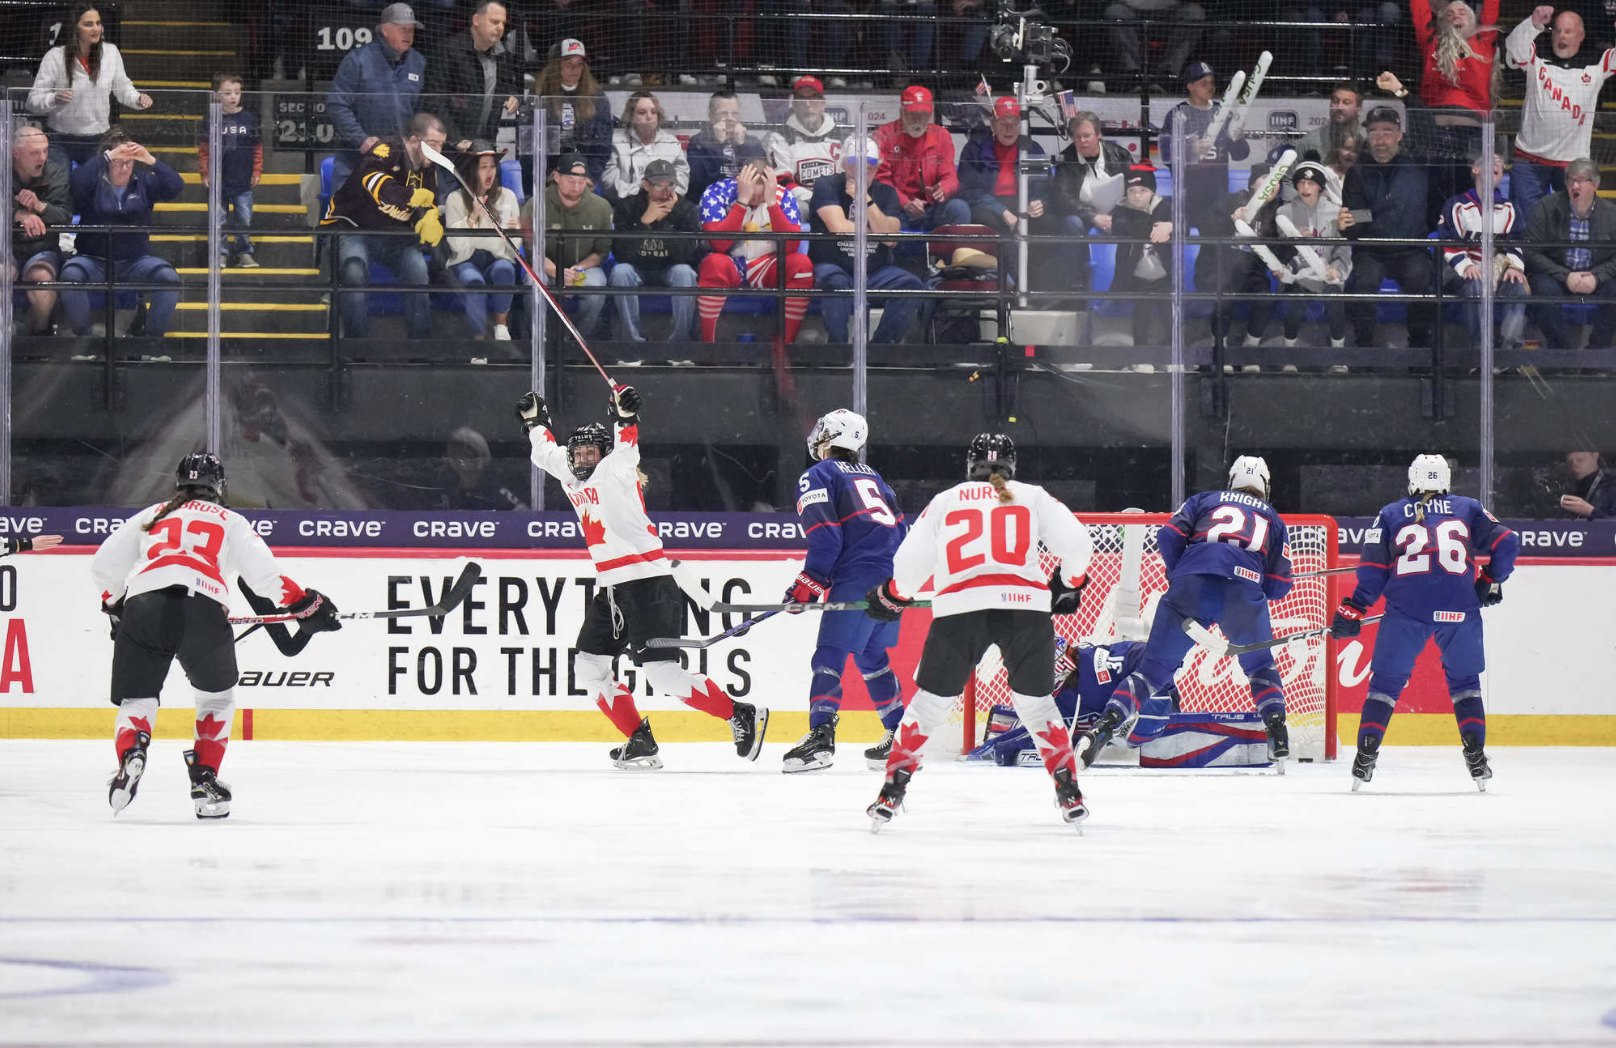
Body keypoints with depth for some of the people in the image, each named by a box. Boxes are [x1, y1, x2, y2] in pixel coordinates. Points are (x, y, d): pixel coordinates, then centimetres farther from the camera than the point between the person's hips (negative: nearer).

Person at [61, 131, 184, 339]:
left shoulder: (143, 183, 9)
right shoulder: (94, 183, 2)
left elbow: (176, 187, -5)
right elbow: (76, 182, -20)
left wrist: (150, 160, -17)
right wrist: (107, 157, -22)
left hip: (135, 260, 1)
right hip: (94, 259, -1)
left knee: (169, 277, -27)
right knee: (71, 274, -34)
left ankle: (155, 334, -12)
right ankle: (82, 335, -16)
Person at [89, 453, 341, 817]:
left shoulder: (150, 516, 30)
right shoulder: (231, 523, 25)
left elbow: (103, 566, 27)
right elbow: (263, 572, 10)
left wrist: (115, 605, 43)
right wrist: (303, 604, 19)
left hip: (142, 607, 1)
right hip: (203, 610, -1)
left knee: (137, 699, 10)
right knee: (217, 698, 24)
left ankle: (130, 755, -22)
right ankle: (204, 779, 13)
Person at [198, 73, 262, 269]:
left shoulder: (249, 118, 4)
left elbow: (258, 148, 9)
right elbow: (203, 150, 2)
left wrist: (257, 171, 4)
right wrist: (205, 172, -5)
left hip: (243, 181, 1)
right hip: (219, 180, -1)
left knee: (244, 219, 4)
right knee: (219, 219, 4)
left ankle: (244, 253, 14)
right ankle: (220, 253, 12)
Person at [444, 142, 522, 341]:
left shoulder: (507, 196, 6)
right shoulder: (456, 199, 0)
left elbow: (515, 246, 7)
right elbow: (455, 244, -8)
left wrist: (515, 232, -17)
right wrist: (473, 216, -20)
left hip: (499, 258, 2)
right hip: (466, 261, -2)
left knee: (504, 270, -34)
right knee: (474, 281, -36)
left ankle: (501, 324, -15)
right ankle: (479, 337, -24)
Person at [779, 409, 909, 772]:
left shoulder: (816, 477, 2)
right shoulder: (871, 476, 25)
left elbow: (826, 538, -9)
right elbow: (899, 527, 23)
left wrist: (808, 584, -4)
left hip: (859, 579, -8)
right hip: (896, 576, 8)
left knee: (830, 656, -10)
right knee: (873, 657, 21)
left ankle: (821, 735, -23)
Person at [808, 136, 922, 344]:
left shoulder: (886, 193, 9)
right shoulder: (827, 186, -1)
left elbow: (890, 239, -7)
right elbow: (839, 228, -16)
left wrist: (866, 200, -15)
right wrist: (873, 231, -2)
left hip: (876, 272, 4)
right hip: (833, 265, -4)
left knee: (910, 284, -22)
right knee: (836, 282, -38)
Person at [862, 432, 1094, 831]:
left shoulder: (945, 502, 19)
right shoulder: (1033, 498, 17)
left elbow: (911, 562, 15)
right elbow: (1074, 541, 8)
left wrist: (891, 597, 33)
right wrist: (1068, 583, 27)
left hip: (960, 609, 0)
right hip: (1025, 609, 0)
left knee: (931, 702, 12)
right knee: (1035, 702, 17)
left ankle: (891, 793, 7)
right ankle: (1069, 793, 11)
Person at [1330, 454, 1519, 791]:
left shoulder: (1389, 515, 16)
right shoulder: (1468, 509, 17)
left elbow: (1372, 571, 8)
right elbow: (1506, 543, 10)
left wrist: (1352, 610, 11)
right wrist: (1490, 581, 23)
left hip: (1405, 611, -1)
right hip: (1459, 611, 1)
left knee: (1386, 681, 9)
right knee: (1464, 681, 16)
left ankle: (1366, 753, -1)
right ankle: (1476, 756, 5)